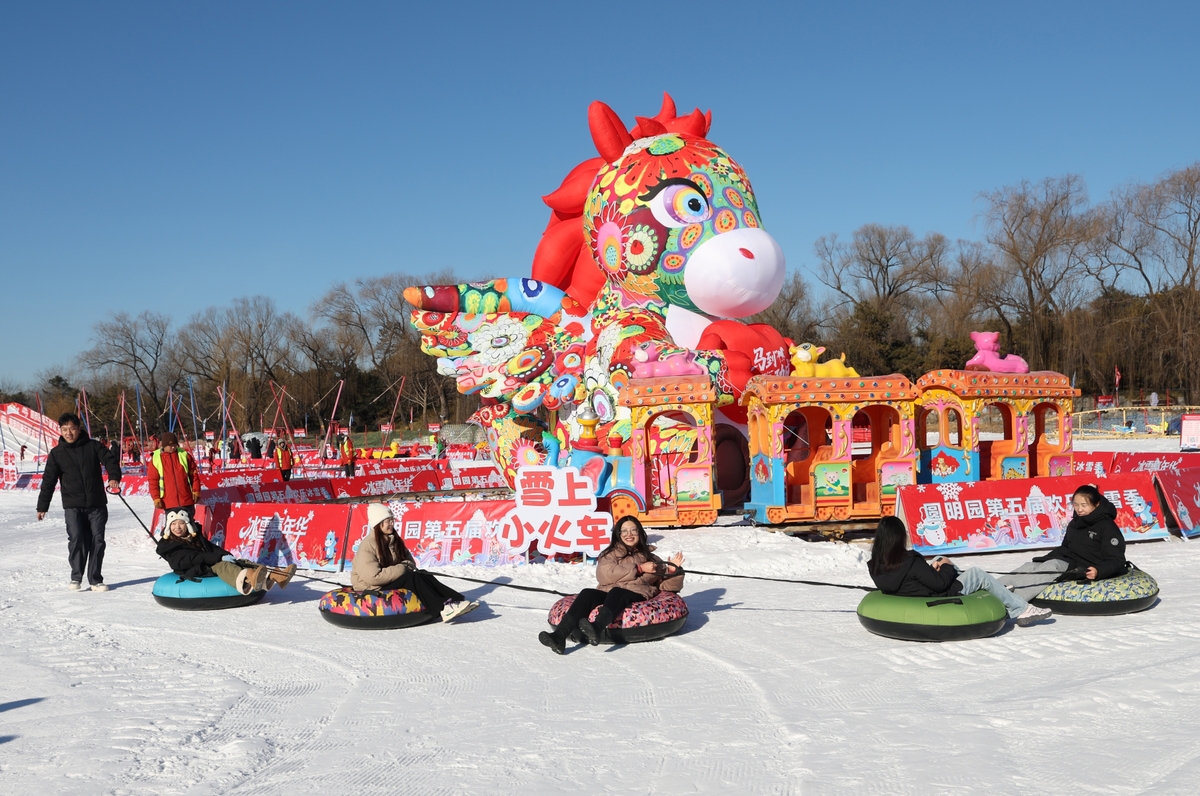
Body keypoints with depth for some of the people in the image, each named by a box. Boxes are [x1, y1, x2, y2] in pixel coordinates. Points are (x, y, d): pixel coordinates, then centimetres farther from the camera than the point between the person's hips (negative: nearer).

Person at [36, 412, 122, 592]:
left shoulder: (93, 446, 5)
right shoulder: (57, 453, 7)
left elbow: (110, 460, 0)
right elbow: (48, 481, 8)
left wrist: (114, 477, -21)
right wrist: (42, 506, 6)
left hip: (97, 504, 0)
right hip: (73, 505, 0)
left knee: (97, 540, -1)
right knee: (76, 539, -13)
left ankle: (95, 580, 8)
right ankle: (76, 577, 3)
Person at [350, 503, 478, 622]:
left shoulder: (394, 540, 8)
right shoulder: (367, 546, -18)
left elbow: (410, 560, 10)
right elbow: (373, 577, -27)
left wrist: (407, 565, -15)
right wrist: (402, 569, -21)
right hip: (372, 588, -8)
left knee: (422, 574, -17)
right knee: (412, 577, -28)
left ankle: (456, 600, -29)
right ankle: (443, 608, -37)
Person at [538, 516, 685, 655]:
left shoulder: (650, 558, 26)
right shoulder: (610, 554, 22)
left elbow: (667, 585, 22)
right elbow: (605, 575, 0)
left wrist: (673, 570, 1)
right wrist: (639, 569, -2)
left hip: (637, 594, -1)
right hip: (608, 593, 1)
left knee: (616, 593, -36)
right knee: (587, 594, -31)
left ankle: (596, 628, -65)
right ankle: (559, 636, -48)